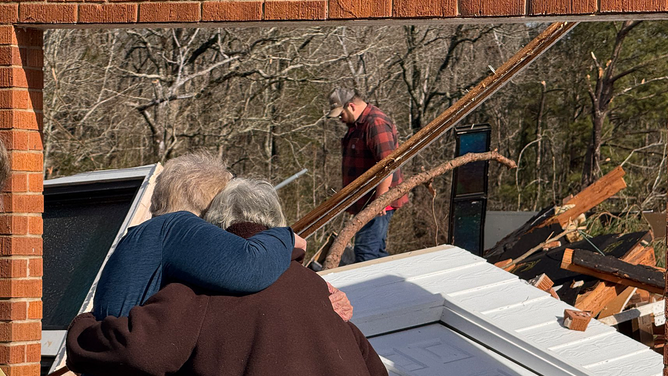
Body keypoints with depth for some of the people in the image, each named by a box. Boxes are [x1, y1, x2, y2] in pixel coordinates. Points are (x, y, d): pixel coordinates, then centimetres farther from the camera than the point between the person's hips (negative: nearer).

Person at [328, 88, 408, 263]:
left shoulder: (376, 124, -18)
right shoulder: (357, 125, 17)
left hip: (379, 202, -11)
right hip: (365, 202, 11)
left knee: (365, 251, -14)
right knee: (376, 250, 14)